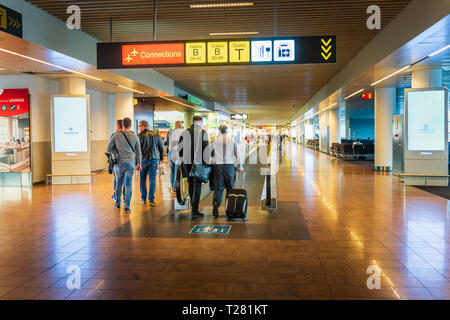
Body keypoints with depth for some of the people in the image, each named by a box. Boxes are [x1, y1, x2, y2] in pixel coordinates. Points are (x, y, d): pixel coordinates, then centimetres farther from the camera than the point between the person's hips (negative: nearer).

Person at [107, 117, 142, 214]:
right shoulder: (135, 137, 1)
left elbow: (109, 148, 3)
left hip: (119, 163, 0)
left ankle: (118, 203, 28)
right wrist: (139, 163, 18)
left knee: (119, 183, 16)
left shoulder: (116, 135, -3)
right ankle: (127, 206, -3)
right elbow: (138, 152, 7)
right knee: (128, 185, 2)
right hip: (130, 163, 0)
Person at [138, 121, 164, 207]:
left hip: (143, 160, -2)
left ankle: (143, 198, 18)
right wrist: (161, 159, 19)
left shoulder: (140, 136, -6)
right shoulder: (156, 135, 7)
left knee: (142, 179, 12)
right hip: (154, 159, 2)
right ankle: (151, 199, -4)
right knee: (152, 180, 1)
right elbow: (161, 148, 10)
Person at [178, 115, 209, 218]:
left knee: (191, 183, 21)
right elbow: (206, 148, -8)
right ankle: (195, 210, -4)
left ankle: (192, 204, 35)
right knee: (197, 185, 0)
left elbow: (179, 148, 7)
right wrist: (207, 162, 0)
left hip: (187, 162, 4)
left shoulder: (184, 133, 7)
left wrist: (182, 160, 17)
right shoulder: (203, 133, -5)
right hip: (199, 162, -4)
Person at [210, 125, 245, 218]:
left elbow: (210, 154, 4)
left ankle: (216, 203, -21)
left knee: (218, 188, 3)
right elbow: (237, 154, 5)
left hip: (218, 166, -1)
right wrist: (240, 167, 11)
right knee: (230, 188, 11)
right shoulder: (232, 141, 5)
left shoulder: (215, 141, 3)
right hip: (229, 166, 1)